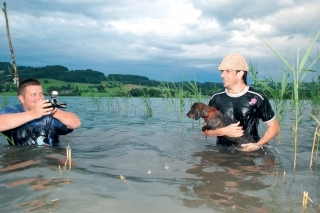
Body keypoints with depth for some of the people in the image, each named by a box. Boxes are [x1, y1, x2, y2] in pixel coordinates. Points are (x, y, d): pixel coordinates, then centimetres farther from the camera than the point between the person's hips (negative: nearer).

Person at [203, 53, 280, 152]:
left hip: (250, 151, -2)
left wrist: (258, 145, -12)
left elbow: (274, 127, 2)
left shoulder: (257, 98, -6)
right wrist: (224, 131, -12)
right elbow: (206, 129, 6)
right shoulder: (216, 99, 1)